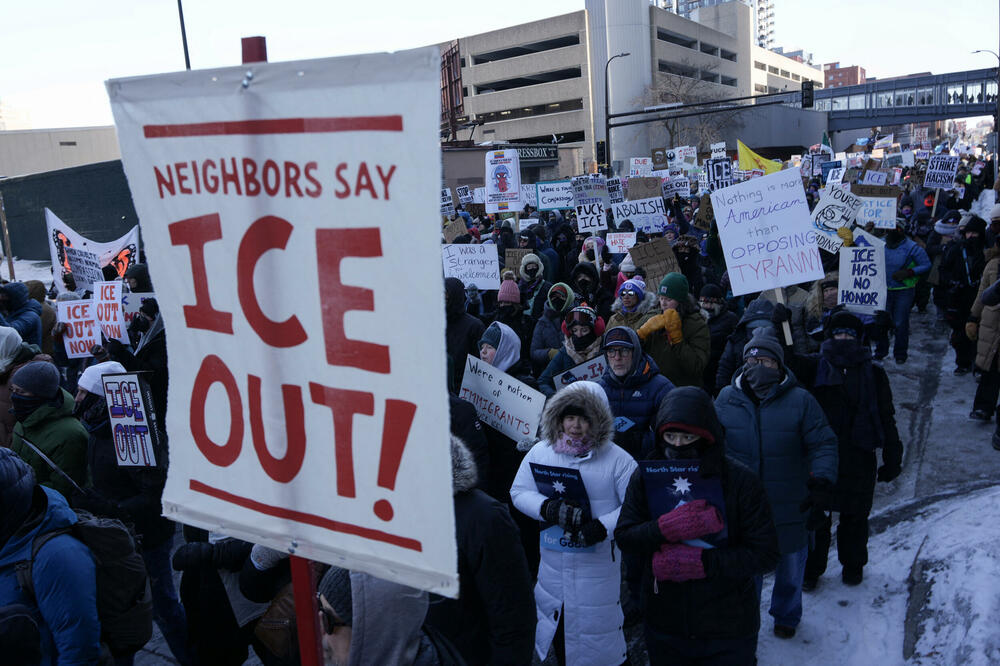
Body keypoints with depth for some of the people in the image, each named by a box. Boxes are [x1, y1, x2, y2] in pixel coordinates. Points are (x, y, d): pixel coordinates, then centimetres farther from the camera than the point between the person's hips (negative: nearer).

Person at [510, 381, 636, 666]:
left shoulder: (617, 459, -11)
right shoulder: (539, 452, 0)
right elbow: (519, 491, 1)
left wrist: (602, 527, -25)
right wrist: (548, 508, -18)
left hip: (599, 561, -4)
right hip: (553, 560, 4)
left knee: (599, 627, 7)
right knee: (557, 627, 21)